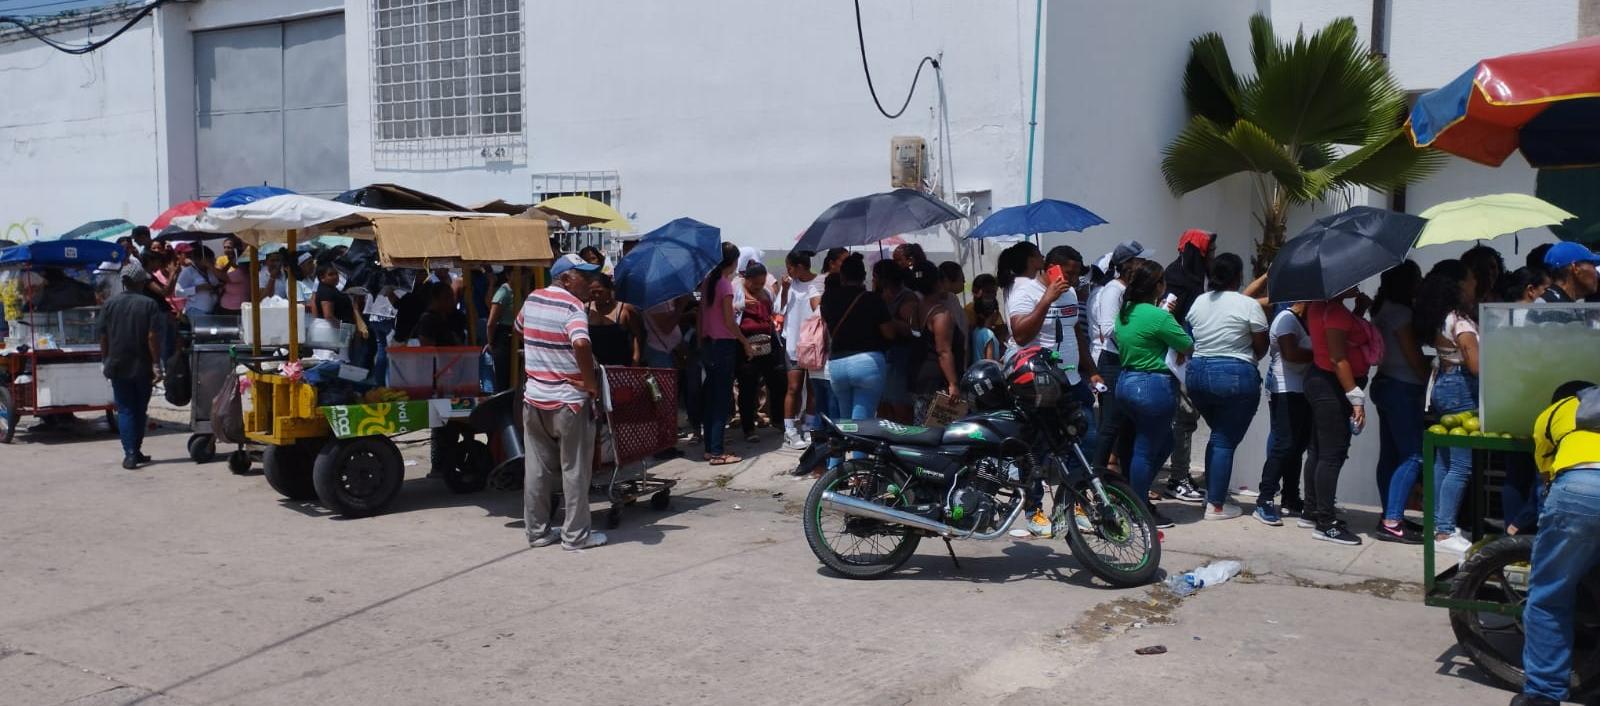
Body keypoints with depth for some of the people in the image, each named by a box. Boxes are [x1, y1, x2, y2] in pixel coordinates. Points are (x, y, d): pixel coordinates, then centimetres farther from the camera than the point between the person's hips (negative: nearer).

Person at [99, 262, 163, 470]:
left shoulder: (110, 304, 0)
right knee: (140, 410, 13)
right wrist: (156, 364, -9)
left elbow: (103, 336, 3)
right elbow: (153, 337, -12)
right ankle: (136, 450, 21)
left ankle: (130, 454, -6)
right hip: (142, 366, -1)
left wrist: (105, 361, 13)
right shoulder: (149, 304, -8)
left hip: (118, 366, 1)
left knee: (125, 410, 3)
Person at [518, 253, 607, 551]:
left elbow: (519, 327, 26)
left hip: (534, 398, 6)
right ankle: (576, 534, 10)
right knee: (575, 470, 4)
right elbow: (581, 344, -33)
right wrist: (592, 383, -21)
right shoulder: (572, 306, -15)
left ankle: (537, 531, 20)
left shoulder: (532, 300, 7)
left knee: (536, 468, 12)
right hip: (569, 401, -6)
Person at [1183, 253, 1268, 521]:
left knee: (1218, 434, 22)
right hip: (1236, 376, -6)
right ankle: (1216, 506, 4)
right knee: (1226, 441, 2)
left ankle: (1211, 493, 25)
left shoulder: (1198, 302, 6)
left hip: (1198, 373, 6)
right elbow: (1261, 347, -3)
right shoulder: (1249, 305, -10)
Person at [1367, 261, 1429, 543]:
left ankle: (1390, 518, 15)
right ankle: (1392, 522, -14)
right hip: (1402, 388, -10)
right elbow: (1413, 356, -12)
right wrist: (1432, 381, -2)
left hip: (1387, 385, 10)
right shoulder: (1399, 311, -14)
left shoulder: (1384, 309, 15)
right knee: (1413, 456, -10)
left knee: (1391, 454, 11)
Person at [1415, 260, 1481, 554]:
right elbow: (1476, 364, -22)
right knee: (1461, 465, -6)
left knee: (1443, 461, 15)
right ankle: (1445, 532, -3)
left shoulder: (1441, 317, 11)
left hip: (1444, 384, 10)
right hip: (1461, 388, -10)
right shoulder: (1460, 319, -17)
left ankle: (1438, 523, 22)